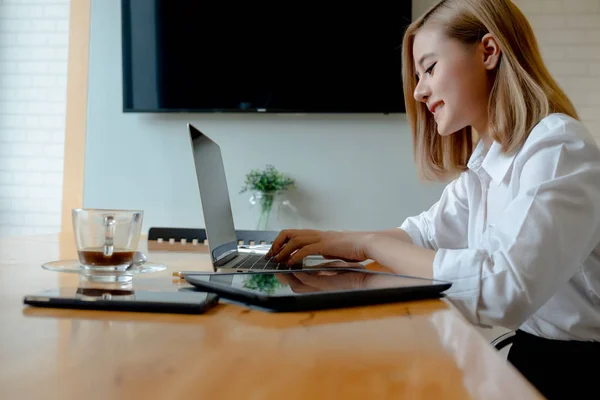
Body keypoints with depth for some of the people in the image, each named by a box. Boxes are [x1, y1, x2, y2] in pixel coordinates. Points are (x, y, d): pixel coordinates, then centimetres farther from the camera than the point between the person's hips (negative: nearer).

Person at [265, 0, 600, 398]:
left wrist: (368, 243, -22)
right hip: (527, 352, 7)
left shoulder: (559, 146, -21)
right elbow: (424, 233, 11)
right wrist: (334, 240, -6)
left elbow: (504, 288, -32)